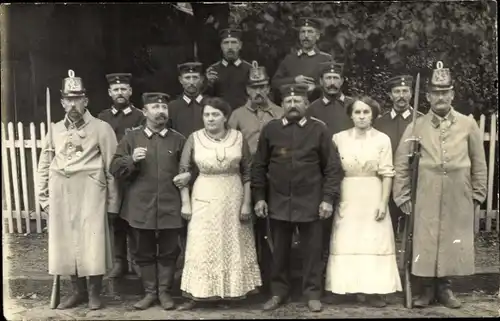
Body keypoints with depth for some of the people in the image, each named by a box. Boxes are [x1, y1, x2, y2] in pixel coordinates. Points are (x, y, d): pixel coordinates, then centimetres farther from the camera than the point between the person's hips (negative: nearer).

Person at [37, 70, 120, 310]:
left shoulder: (101, 128, -1)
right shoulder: (55, 129, 11)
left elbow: (111, 167, -3)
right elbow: (44, 166, 13)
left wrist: (112, 201, -5)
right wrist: (44, 197, 7)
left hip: (90, 193, -4)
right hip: (60, 194, 4)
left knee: (92, 241, -2)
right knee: (64, 242, 8)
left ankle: (94, 292, 15)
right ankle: (78, 291, 22)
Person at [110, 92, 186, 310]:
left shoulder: (178, 140, 5)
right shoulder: (131, 138, 4)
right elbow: (115, 170, 1)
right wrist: (131, 160, -16)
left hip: (170, 207, 0)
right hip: (140, 207, 0)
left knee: (168, 252, 8)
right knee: (144, 252, 10)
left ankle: (165, 292, 24)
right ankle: (150, 292, 26)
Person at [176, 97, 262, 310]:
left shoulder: (238, 137, -3)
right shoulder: (194, 138, -4)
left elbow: (247, 173, 0)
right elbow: (183, 172, 0)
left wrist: (246, 203, -4)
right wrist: (185, 203, -5)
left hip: (233, 197, 1)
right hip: (204, 197, -1)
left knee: (233, 246, 10)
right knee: (202, 246, 2)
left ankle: (231, 292, 24)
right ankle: (196, 295, 11)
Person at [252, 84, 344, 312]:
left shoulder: (319, 129, -1)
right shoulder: (270, 129, 3)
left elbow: (333, 168, -2)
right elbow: (259, 167, 6)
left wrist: (328, 198, -8)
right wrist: (259, 197, 1)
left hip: (311, 203, -1)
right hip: (278, 202, 2)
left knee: (312, 251, 7)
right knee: (279, 251, 12)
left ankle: (313, 293, 22)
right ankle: (278, 292, 26)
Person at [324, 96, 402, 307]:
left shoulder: (382, 139, -1)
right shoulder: (339, 138, 2)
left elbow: (387, 174, -3)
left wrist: (383, 203, -9)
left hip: (373, 199, -1)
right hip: (347, 199, 1)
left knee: (373, 242, 3)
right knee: (346, 242, 5)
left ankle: (374, 290, 9)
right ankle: (342, 287, 13)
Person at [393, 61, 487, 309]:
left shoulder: (468, 125, 3)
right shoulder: (416, 126, 1)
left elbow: (479, 163, 8)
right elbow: (401, 164, 2)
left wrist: (477, 194, 7)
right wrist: (402, 196, 0)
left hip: (458, 198, 1)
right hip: (425, 197, -1)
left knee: (453, 240, 7)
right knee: (425, 240, 3)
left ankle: (444, 288, 24)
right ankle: (427, 289, 17)